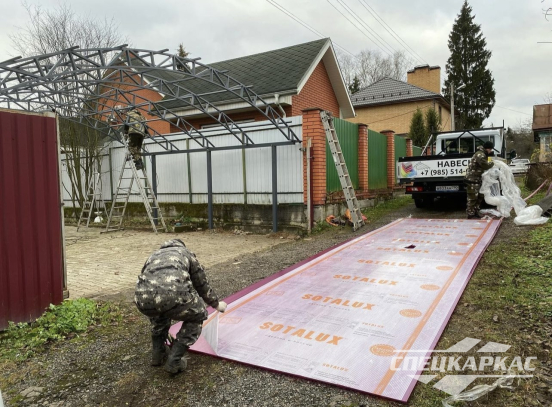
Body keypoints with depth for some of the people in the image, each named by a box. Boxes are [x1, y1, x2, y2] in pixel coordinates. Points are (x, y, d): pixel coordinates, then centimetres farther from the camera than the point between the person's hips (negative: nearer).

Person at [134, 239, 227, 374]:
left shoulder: (154, 255, 40)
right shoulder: (186, 253, 32)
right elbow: (202, 285, 38)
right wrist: (217, 304, 57)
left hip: (143, 297, 4)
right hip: (173, 293, -4)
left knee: (160, 310, 41)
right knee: (198, 316, 27)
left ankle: (158, 354, 40)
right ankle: (174, 360, 22)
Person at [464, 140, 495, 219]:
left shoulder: (483, 154, 18)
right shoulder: (480, 154, -16)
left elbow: (483, 166, 22)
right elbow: (485, 165, -26)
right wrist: (492, 163, -9)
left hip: (477, 179, 11)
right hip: (472, 179, -11)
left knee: (479, 197, 16)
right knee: (472, 198, -7)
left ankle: (476, 212, 25)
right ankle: (471, 215, -3)